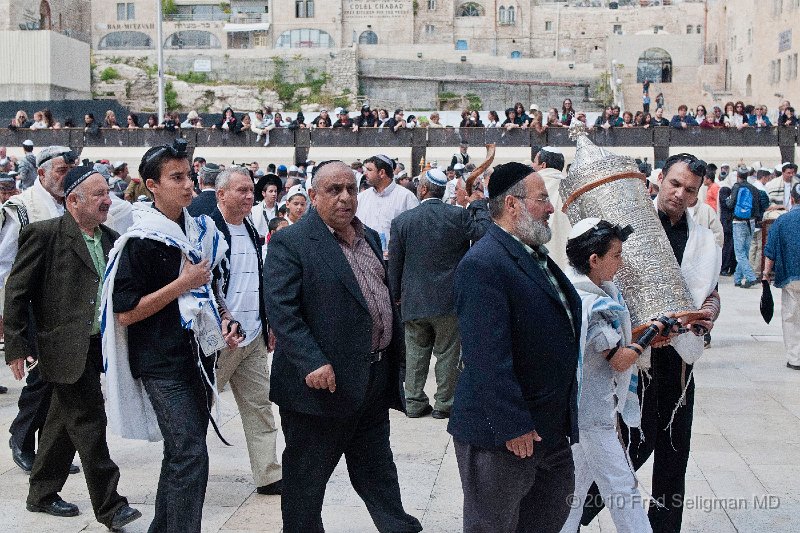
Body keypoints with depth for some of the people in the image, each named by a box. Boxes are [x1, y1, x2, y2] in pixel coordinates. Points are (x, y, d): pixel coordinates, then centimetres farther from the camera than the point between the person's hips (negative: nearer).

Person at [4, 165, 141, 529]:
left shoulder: (111, 239, 10)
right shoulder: (44, 234, -9)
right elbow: (17, 292, -8)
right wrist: (16, 347, -10)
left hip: (97, 346, 7)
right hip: (66, 347, -7)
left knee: (63, 423, 17)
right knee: (89, 421, -6)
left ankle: (42, 495, 32)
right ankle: (109, 506, 1)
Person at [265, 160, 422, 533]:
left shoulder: (370, 237, 12)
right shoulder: (290, 243, -12)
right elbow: (281, 309, -19)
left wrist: (395, 356, 16)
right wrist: (312, 362, -28)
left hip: (374, 382, 7)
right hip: (324, 382, -7)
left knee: (377, 471, 19)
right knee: (306, 479, 8)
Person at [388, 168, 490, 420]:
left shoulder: (402, 220, -4)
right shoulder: (459, 216, -10)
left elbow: (395, 264, 1)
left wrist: (397, 295, 13)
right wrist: (478, 204, 2)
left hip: (414, 301, 2)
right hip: (448, 300, -1)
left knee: (416, 354, 14)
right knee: (447, 354, 9)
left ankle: (414, 403, 18)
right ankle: (443, 404, 14)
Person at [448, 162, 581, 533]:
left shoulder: (536, 255, 10)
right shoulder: (483, 265, -22)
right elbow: (488, 357, -26)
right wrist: (513, 426, -25)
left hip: (552, 428, 10)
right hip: (501, 433, -9)